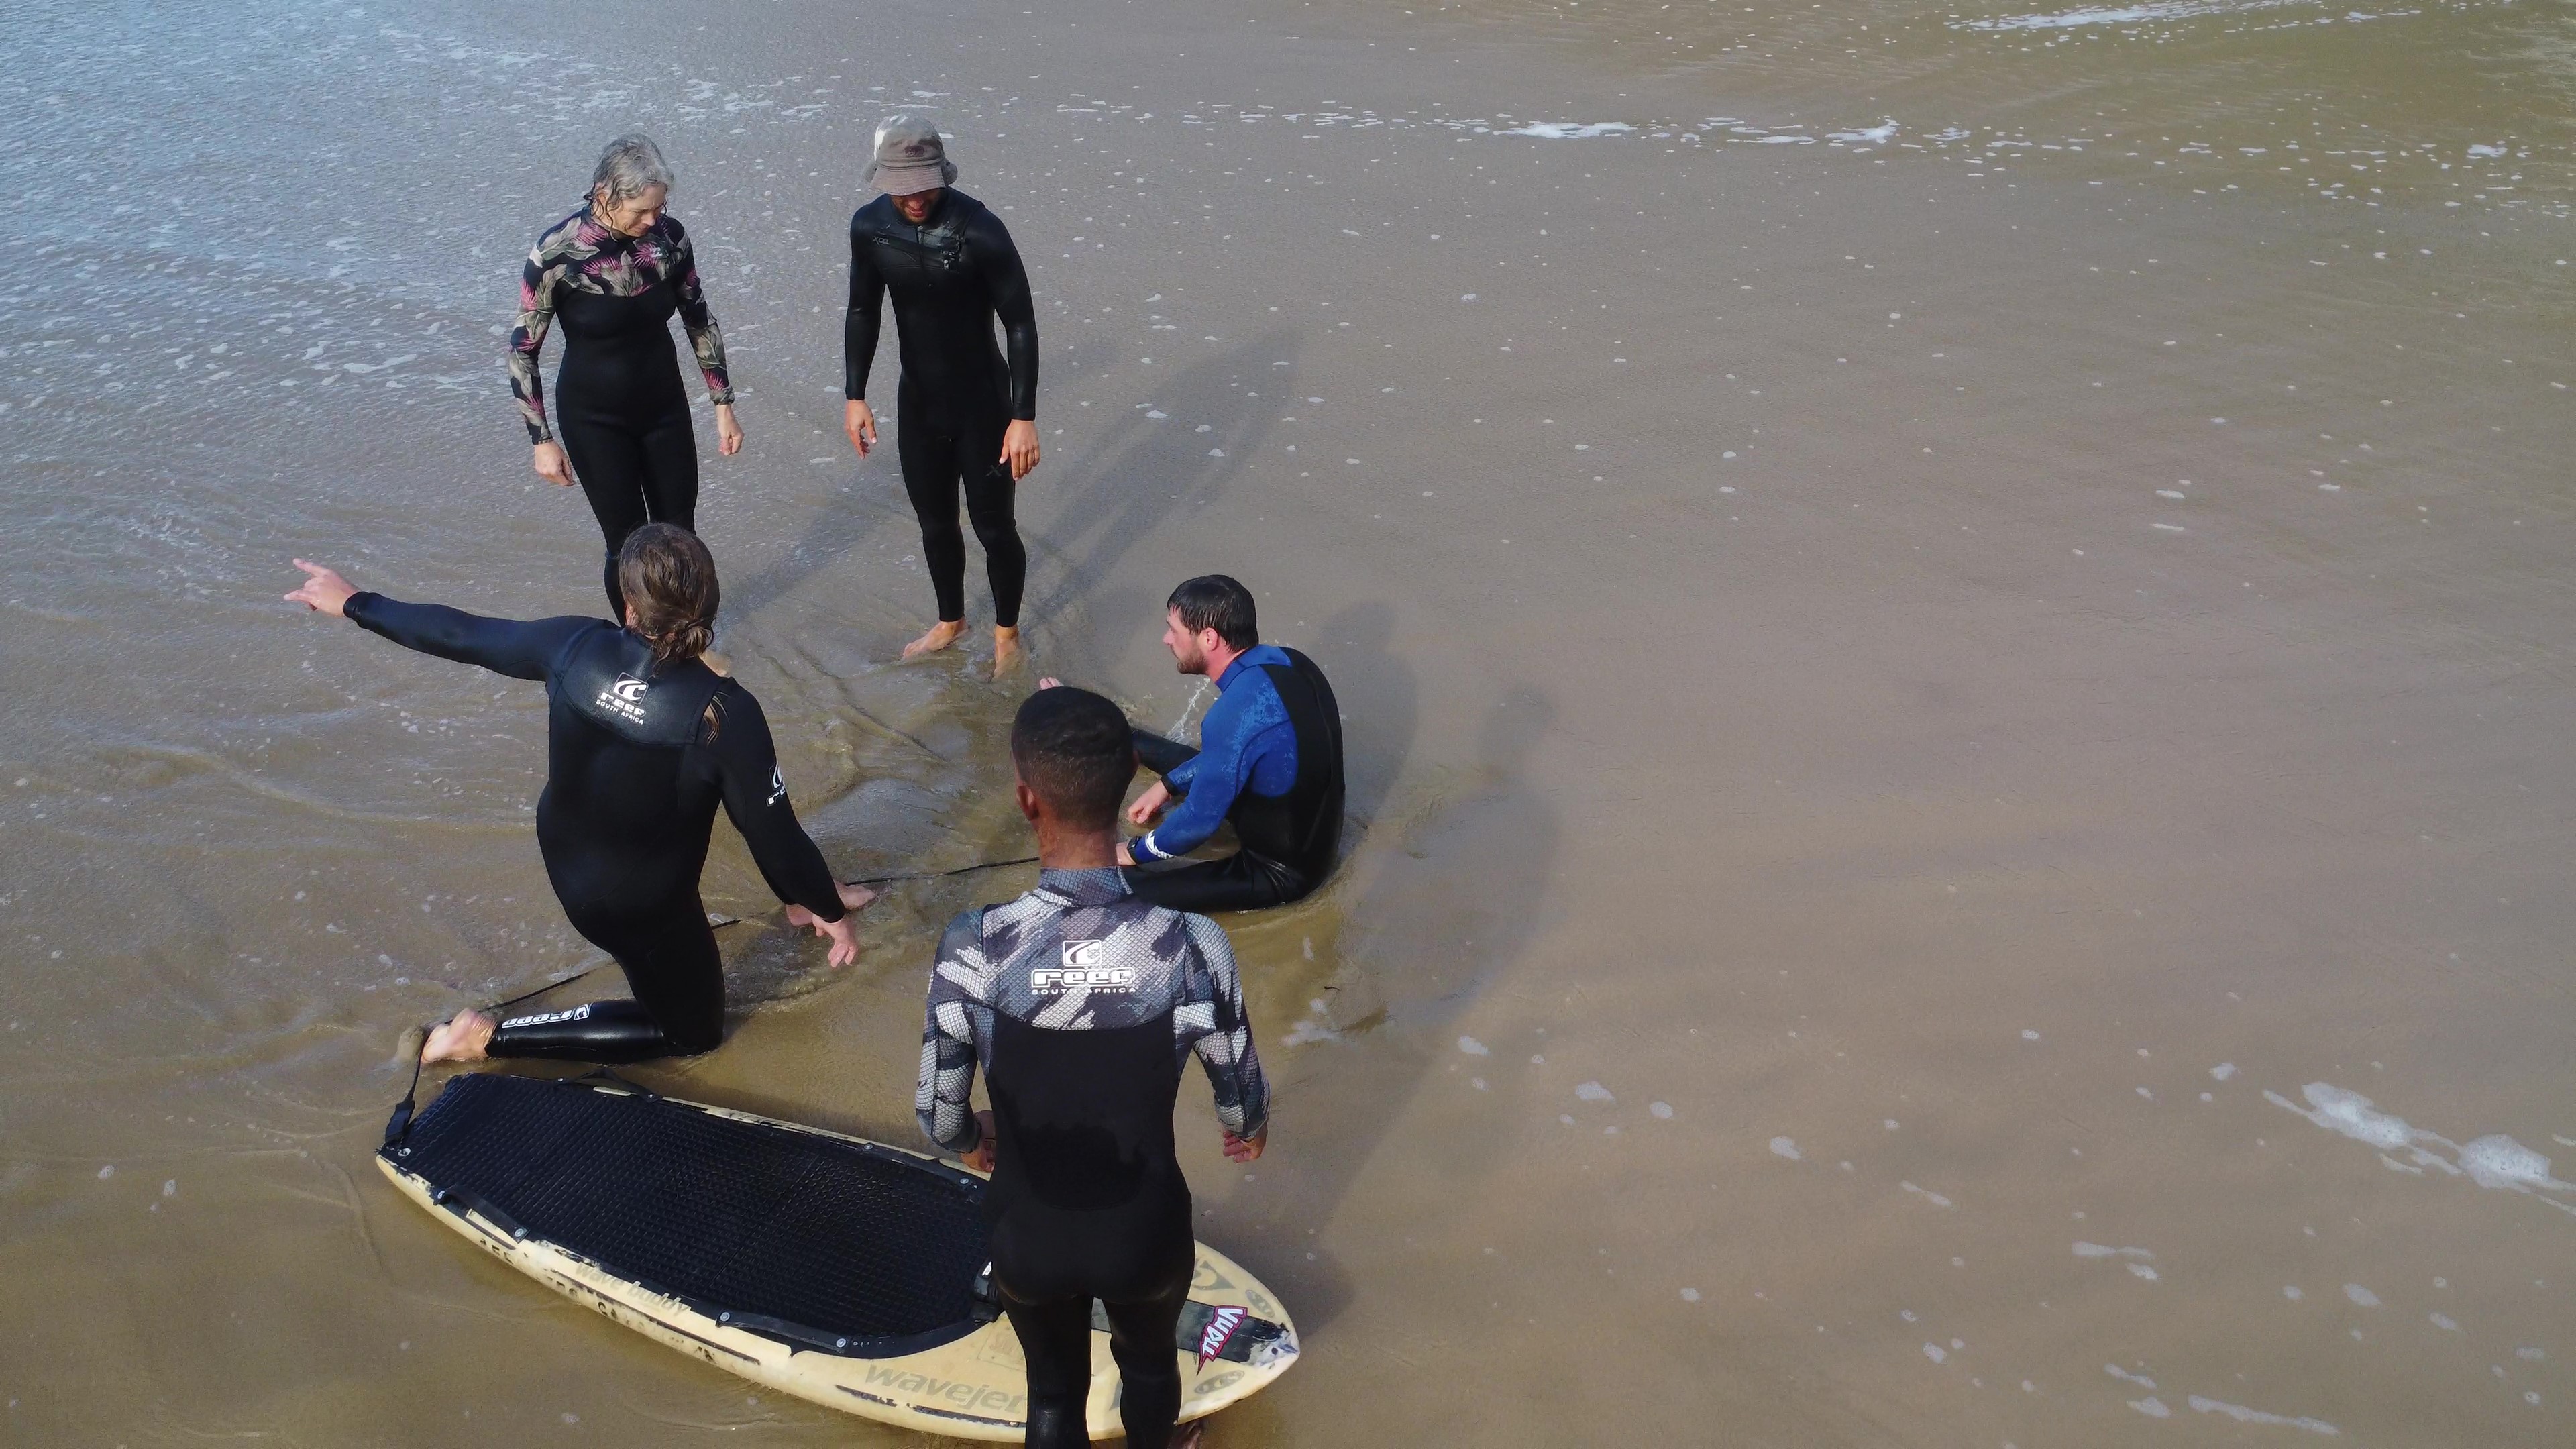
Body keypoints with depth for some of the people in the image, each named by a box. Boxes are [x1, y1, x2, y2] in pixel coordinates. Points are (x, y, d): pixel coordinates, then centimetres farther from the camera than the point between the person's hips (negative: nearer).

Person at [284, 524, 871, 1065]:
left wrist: (354, 604, 12)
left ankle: (801, 898, 34)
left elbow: (460, 635, -5)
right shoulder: (724, 711, -32)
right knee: (693, 1031, 18)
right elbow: (774, 832, -23)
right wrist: (831, 909, -6)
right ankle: (491, 1038, 9)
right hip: (638, 905, -6)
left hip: (563, 859, 6)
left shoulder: (576, 646, -20)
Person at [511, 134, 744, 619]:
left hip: (664, 405, 4)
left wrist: (724, 406, 4)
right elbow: (523, 350, -13)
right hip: (594, 417, -4)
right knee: (630, 544, 2)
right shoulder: (556, 253, -24)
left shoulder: (668, 236, -14)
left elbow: (698, 319, 2)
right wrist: (542, 441, -12)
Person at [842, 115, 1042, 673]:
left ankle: (1007, 633, 30)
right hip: (917, 400, 5)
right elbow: (863, 312, 5)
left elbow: (1021, 324, -20)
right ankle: (951, 622, 43)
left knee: (993, 527, 6)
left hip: (982, 403, -5)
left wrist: (1024, 417, -23)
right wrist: (854, 395, 0)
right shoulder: (869, 226, -9)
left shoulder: (979, 230, -24)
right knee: (934, 522, 19)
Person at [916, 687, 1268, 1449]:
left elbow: (939, 1115, -13)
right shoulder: (1193, 947, -27)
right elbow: (1241, 1094, -11)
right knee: (1148, 1359, 33)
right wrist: (1251, 1128, 15)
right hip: (1146, 1235, 1)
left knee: (1053, 1388, 29)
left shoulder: (973, 951, -27)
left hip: (1029, 1238, 0)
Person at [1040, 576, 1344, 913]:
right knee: (1205, 765, 29)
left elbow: (1201, 819, -22)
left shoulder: (1235, 715, -33)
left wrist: (1135, 853, -5)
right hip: (1315, 831, 9)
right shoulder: (1284, 660, -6)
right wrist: (1168, 784, 15)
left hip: (1284, 871, -9)